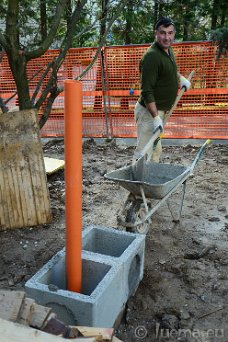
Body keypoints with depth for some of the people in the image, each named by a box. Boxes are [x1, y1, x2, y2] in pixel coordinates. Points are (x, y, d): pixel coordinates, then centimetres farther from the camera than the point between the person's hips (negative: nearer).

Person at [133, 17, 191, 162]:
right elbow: (146, 91, -26)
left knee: (156, 150, 19)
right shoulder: (152, 55, -21)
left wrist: (180, 77, 21)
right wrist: (156, 117, -29)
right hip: (149, 112, -10)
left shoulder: (168, 49, 9)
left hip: (159, 111, 10)